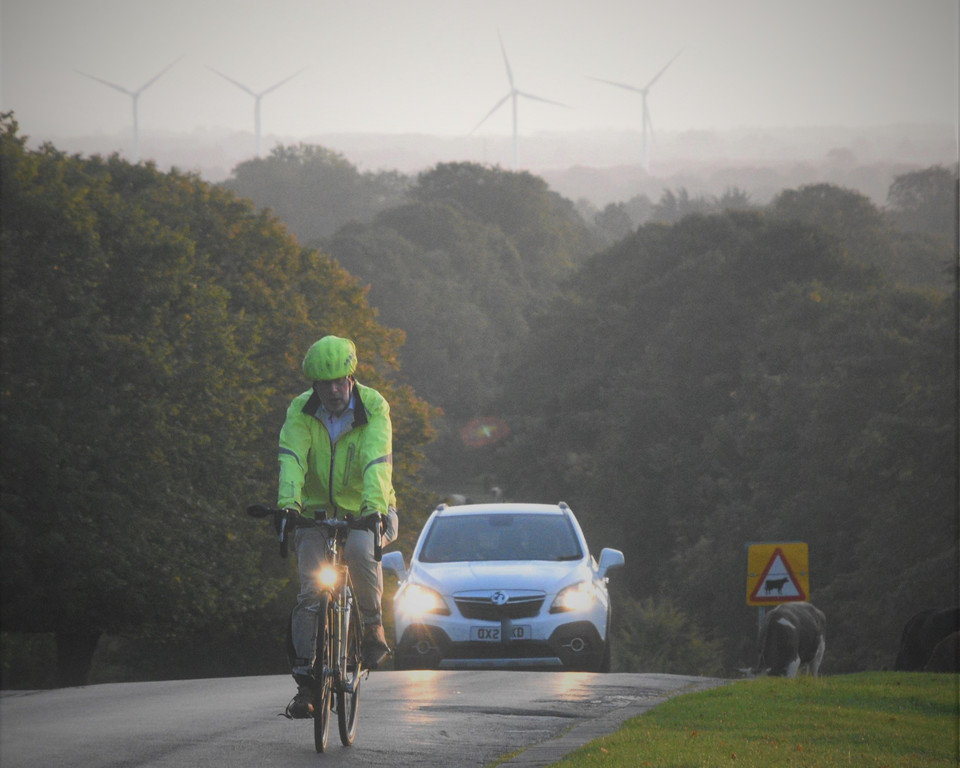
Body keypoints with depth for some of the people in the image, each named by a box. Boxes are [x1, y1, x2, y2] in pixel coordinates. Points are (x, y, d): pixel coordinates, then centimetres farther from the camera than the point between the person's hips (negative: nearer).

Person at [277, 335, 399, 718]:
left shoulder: (373, 407, -13)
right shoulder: (300, 411, -8)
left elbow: (376, 462, -27)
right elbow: (292, 460, -24)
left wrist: (374, 506, -45)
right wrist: (288, 502, -42)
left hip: (366, 512, -2)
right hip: (317, 510, 2)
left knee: (361, 549, -34)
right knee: (310, 592, -10)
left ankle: (373, 626, -12)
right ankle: (305, 681, -6)